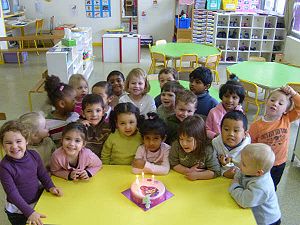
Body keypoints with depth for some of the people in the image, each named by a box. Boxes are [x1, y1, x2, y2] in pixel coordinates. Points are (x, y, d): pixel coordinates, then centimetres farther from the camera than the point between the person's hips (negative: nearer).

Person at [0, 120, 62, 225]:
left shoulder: (34, 155, -12)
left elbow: (43, 173, 3)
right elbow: (12, 193, -24)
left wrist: (50, 187, -13)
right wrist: (29, 212, -29)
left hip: (38, 201, 5)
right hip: (18, 210, -4)